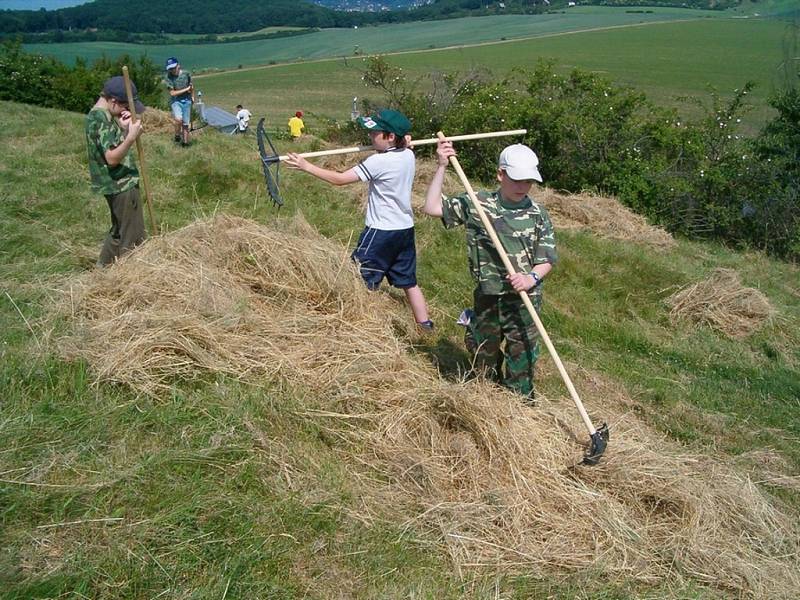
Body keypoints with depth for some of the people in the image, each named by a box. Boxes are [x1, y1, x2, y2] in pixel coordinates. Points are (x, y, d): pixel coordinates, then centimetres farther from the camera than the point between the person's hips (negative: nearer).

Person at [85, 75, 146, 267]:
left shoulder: (98, 114, 11)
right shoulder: (102, 118, -21)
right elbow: (112, 158, -26)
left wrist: (124, 129, -4)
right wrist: (131, 137, -35)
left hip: (116, 184, 10)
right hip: (122, 185, -10)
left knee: (119, 230, 23)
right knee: (134, 237, -2)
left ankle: (102, 269, 33)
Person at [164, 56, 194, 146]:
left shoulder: (186, 74, -3)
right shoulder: (168, 78, -11)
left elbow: (191, 86, 15)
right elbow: (172, 93, -14)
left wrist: (192, 96, 24)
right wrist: (186, 89, -13)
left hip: (186, 101, 3)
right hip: (175, 101, -3)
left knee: (185, 123, 6)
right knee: (179, 119, -26)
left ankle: (185, 141, 20)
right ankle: (177, 135, 0)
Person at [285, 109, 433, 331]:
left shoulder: (378, 162, -20)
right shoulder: (408, 155, 0)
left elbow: (340, 179, -20)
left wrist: (306, 166, -16)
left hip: (382, 230, -8)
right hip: (405, 229, 8)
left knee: (360, 280, 5)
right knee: (408, 281, 17)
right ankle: (425, 324, 23)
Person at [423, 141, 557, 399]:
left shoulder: (537, 214, -1)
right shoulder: (476, 204, -1)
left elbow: (547, 258, -2)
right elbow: (431, 207, -4)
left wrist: (532, 277, -23)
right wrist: (441, 166, -9)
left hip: (524, 301, -1)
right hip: (486, 298, 2)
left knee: (520, 366, 2)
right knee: (483, 363, 18)